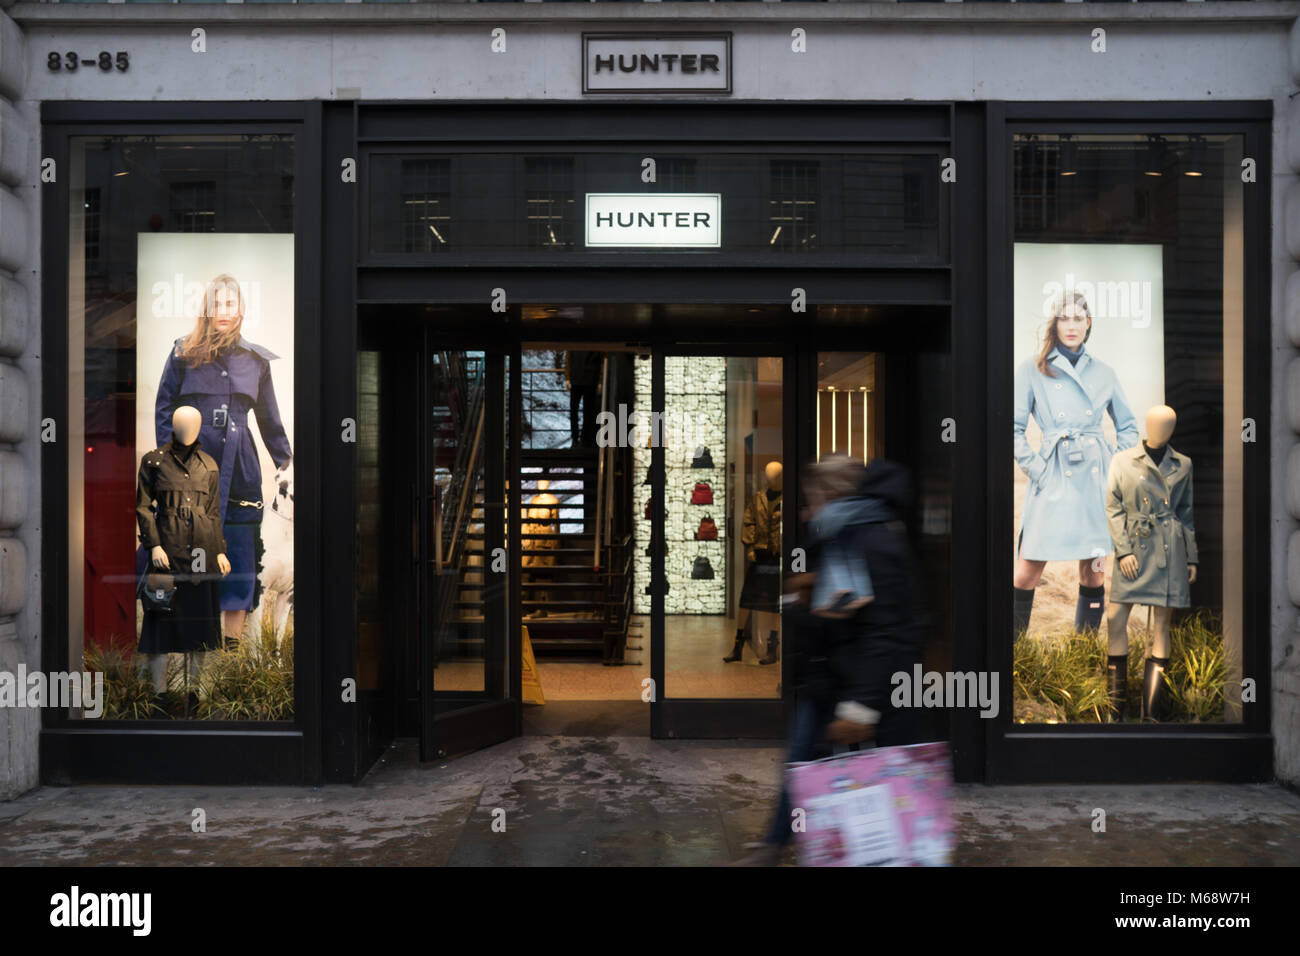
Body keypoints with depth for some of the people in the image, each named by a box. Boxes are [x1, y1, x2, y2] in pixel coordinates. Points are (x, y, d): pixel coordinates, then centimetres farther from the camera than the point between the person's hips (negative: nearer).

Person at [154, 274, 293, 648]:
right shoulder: (184, 353, 6)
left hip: (238, 465, 2)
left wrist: (284, 463, 16)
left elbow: (270, 420, 18)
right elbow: (164, 408, 6)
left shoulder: (256, 360, 11)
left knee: (239, 550, 2)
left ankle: (233, 639, 10)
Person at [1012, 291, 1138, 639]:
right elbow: (1015, 428, 3)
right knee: (1029, 569, -6)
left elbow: (1128, 426, 20)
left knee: (1093, 569, 5)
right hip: (1053, 479, -3)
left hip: (1096, 479, 3)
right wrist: (1034, 466, -6)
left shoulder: (1103, 372, 12)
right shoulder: (1032, 370, 4)